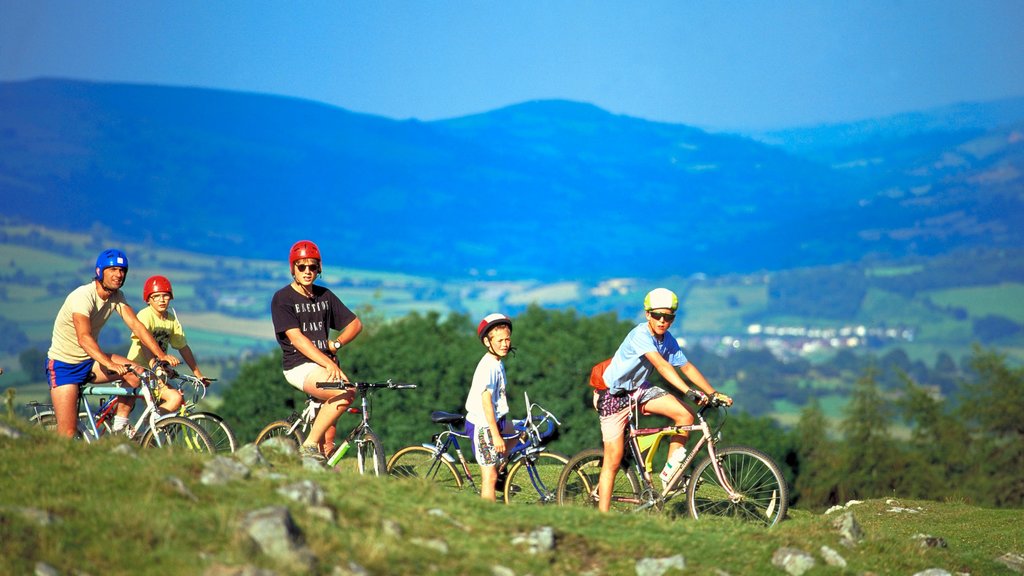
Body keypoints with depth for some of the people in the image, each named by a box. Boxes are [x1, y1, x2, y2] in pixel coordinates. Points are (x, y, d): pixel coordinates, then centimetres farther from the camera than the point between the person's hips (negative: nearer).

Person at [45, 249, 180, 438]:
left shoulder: (117, 296, -3)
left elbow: (136, 325, -9)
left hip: (89, 362, 7)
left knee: (136, 373, -16)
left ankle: (119, 428, -5)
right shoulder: (82, 296, -26)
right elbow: (84, 338, -38)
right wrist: (110, 364, -52)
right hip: (64, 364, -7)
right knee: (67, 434, -16)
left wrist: (161, 355, -24)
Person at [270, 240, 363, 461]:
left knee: (328, 439, 1)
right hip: (300, 366, -6)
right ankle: (309, 445, -23)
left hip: (325, 364, 6)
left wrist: (336, 343, 0)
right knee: (345, 393, -31)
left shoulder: (325, 296, 15)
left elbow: (355, 323, 21)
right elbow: (296, 338, -14)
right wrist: (328, 363, -25)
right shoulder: (282, 299, -3)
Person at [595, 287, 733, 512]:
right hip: (614, 394, -6)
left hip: (638, 389, 6)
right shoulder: (640, 335, -28)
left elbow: (687, 367, 1)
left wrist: (714, 394, -7)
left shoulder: (668, 341, -4)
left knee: (685, 414, -16)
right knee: (613, 460, -8)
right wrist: (689, 392, -48)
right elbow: (662, 365, -39)